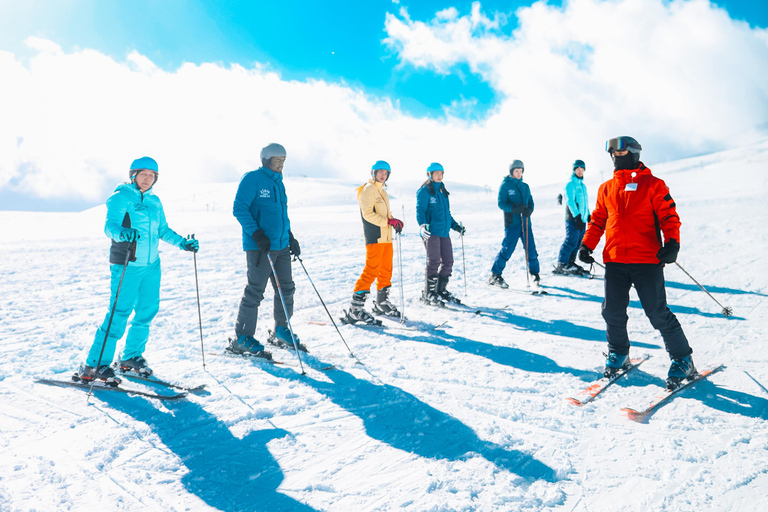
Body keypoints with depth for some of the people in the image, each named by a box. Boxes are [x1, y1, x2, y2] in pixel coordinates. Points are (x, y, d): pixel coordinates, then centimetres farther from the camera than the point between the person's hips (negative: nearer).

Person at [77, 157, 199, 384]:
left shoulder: (155, 202, 15)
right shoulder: (121, 197, -5)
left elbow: (163, 230, 21)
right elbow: (110, 225, -18)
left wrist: (182, 242, 9)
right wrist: (121, 233, -39)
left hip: (151, 265, 7)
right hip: (127, 265, -7)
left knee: (148, 310, 9)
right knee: (120, 313, -10)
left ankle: (131, 358, 26)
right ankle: (93, 366, -1)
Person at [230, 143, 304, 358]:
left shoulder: (278, 183, 18)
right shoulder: (252, 179, -7)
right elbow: (239, 209, -13)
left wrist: (290, 237, 17)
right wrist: (257, 234, -21)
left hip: (281, 245, 8)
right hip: (259, 246, -8)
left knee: (286, 289, 11)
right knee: (255, 292, -5)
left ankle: (281, 332, 26)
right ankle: (242, 339, 7)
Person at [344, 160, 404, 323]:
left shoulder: (383, 192, 22)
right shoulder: (368, 190, -6)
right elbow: (368, 214, -16)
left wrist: (395, 221, 5)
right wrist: (388, 221, -24)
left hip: (386, 237, 9)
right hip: (374, 237, -9)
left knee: (386, 270, 13)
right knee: (371, 271, -13)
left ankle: (382, 303, 27)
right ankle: (355, 309, -10)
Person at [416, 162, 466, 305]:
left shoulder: (442, 191, 20)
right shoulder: (424, 191, -3)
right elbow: (420, 210, -13)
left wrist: (455, 226, 24)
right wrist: (422, 225, -29)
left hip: (444, 232, 8)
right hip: (431, 232, -8)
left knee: (448, 262, 6)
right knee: (434, 262, -10)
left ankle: (440, 291, 20)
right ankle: (428, 293, 1)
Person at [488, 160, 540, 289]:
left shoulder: (525, 186, 16)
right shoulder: (505, 185, 0)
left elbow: (530, 202, 14)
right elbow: (501, 203, -7)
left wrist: (529, 210, -9)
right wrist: (515, 208, -23)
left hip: (525, 222, 5)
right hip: (512, 223, -5)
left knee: (531, 249, 4)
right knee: (507, 249, -7)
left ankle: (535, 274, 21)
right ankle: (494, 275, 2)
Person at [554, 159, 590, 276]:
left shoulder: (582, 185, 20)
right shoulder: (570, 184, -6)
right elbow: (570, 201, -15)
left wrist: (588, 215, 24)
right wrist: (577, 216, -22)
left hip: (582, 218, 8)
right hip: (573, 219, -8)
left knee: (578, 242, 8)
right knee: (571, 241, -13)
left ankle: (571, 263, 15)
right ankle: (561, 265, -11)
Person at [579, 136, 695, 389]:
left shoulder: (653, 185, 2)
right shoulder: (606, 188, 14)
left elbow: (669, 216, -2)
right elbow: (598, 220, 19)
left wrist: (672, 243, -17)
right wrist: (587, 245, 7)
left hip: (647, 260, -4)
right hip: (614, 260, 4)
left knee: (658, 313, -4)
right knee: (612, 311, 4)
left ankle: (682, 360, 13)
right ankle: (618, 353, 26)